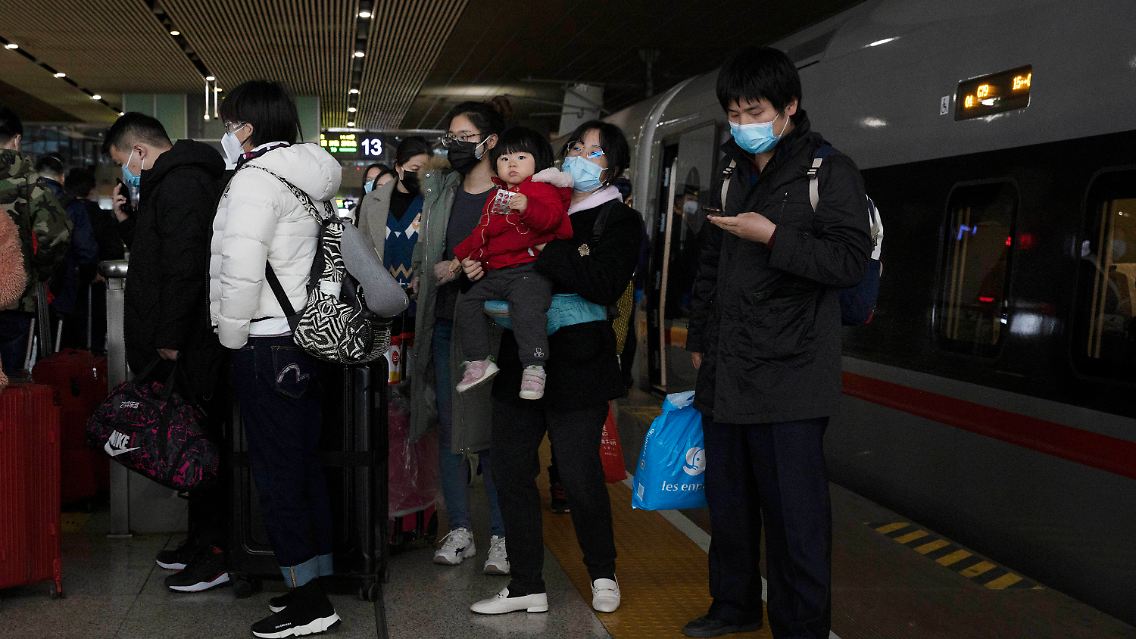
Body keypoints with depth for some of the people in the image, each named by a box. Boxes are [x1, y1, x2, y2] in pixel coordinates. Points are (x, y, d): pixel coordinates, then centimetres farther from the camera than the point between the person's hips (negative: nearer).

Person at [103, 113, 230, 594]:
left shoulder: (180, 183, -14)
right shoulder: (180, 179, 20)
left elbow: (184, 266, -23)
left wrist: (169, 339, -21)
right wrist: (130, 222, 16)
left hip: (189, 345, -10)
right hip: (190, 340, 10)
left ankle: (215, 553, 3)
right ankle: (201, 539, 25)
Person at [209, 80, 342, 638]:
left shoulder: (256, 178, -12)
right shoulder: (303, 178, 16)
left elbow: (241, 271, -21)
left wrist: (232, 337, -10)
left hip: (266, 343, -9)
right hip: (305, 339, 9)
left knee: (276, 471, -4)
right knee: (304, 464, 14)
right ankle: (316, 580, 23)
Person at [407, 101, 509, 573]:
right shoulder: (438, 190, 14)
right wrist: (422, 276, 8)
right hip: (442, 323, 6)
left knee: (491, 432, -2)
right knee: (448, 429, 8)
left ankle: (501, 537, 8)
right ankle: (459, 531, 18)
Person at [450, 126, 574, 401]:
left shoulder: (542, 188, 0)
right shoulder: (497, 195, 25)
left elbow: (552, 216, -19)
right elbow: (482, 231, 33)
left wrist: (528, 206, -35)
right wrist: (462, 255, 31)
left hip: (529, 268, -9)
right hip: (495, 272, 9)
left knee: (527, 308, -31)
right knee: (468, 303, 5)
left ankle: (534, 369, -28)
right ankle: (478, 362, 12)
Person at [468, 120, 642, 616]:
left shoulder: (619, 221, 0)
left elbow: (606, 285, -18)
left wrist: (541, 250, -20)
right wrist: (479, 268, -1)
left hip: (577, 366, -5)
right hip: (519, 358, 5)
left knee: (581, 478, 0)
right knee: (511, 473, 5)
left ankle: (603, 573, 25)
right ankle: (526, 587, 18)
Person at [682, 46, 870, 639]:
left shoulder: (830, 170, -3)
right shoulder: (735, 176, 18)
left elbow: (851, 260, -12)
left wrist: (773, 237, -19)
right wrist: (699, 340, 23)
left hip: (789, 375, -7)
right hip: (724, 374, 7)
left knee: (795, 513, -3)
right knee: (727, 500, 15)